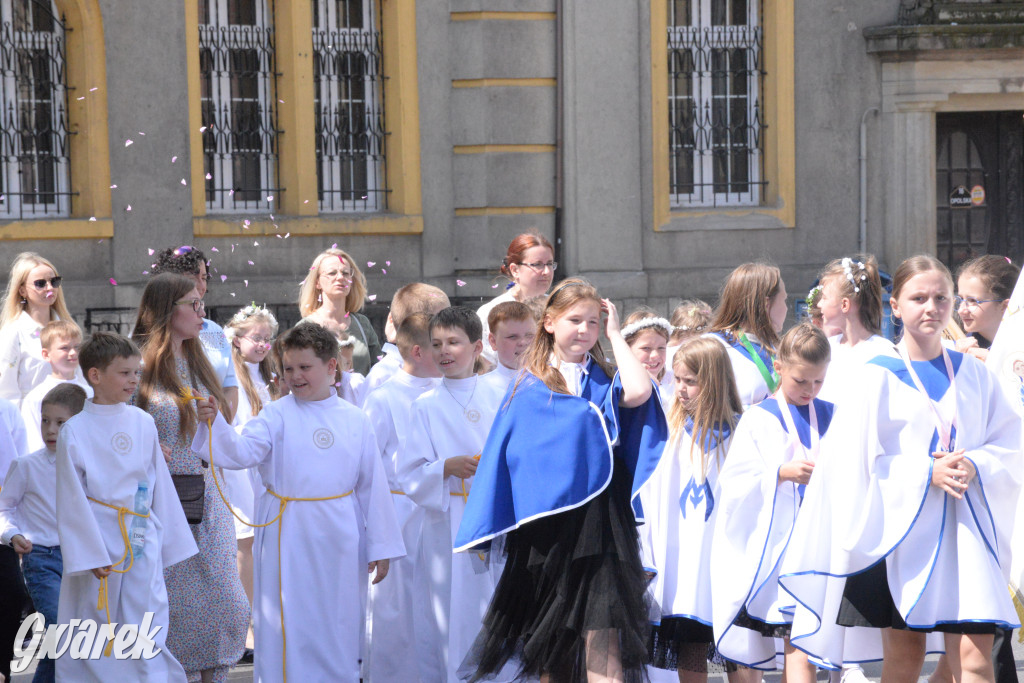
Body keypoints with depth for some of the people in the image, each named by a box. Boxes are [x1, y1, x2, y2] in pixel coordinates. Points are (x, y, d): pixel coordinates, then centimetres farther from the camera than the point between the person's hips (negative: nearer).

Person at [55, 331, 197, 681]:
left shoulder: (143, 423, 6)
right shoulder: (75, 431, -6)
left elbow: (160, 486, 13)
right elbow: (72, 500, -6)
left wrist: (170, 542, 13)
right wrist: (90, 554, -10)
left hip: (143, 545, 3)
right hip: (99, 543, -3)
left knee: (147, 635, -3)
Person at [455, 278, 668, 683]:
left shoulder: (605, 381, 8)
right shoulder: (529, 387, 8)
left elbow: (639, 392, -15)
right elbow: (504, 453, 8)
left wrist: (615, 334, -4)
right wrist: (490, 529, 2)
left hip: (598, 521, -1)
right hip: (544, 522, 1)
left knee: (602, 634, -11)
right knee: (551, 638, 9)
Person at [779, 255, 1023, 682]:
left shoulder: (973, 374, 10)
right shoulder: (880, 376, -1)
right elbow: (856, 459, -7)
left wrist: (975, 465, -10)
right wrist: (926, 471, -16)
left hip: (966, 531, 2)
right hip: (903, 530, -2)